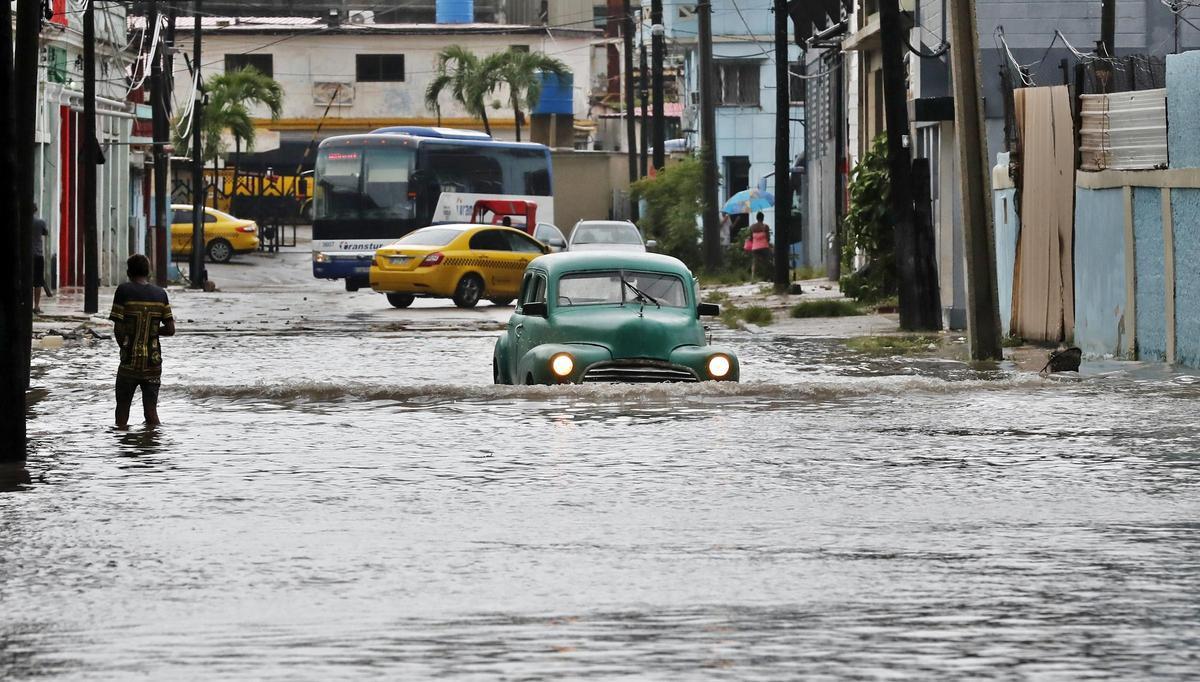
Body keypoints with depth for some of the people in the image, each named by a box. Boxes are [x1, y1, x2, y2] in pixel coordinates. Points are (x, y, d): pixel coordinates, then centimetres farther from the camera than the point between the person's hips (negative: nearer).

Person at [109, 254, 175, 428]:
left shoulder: (124, 291, -8)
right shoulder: (160, 294, 2)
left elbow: (118, 330, -11)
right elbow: (170, 330, 1)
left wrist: (124, 346, 8)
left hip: (130, 362, -2)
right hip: (153, 362, 2)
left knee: (122, 408, 10)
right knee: (151, 410, 5)